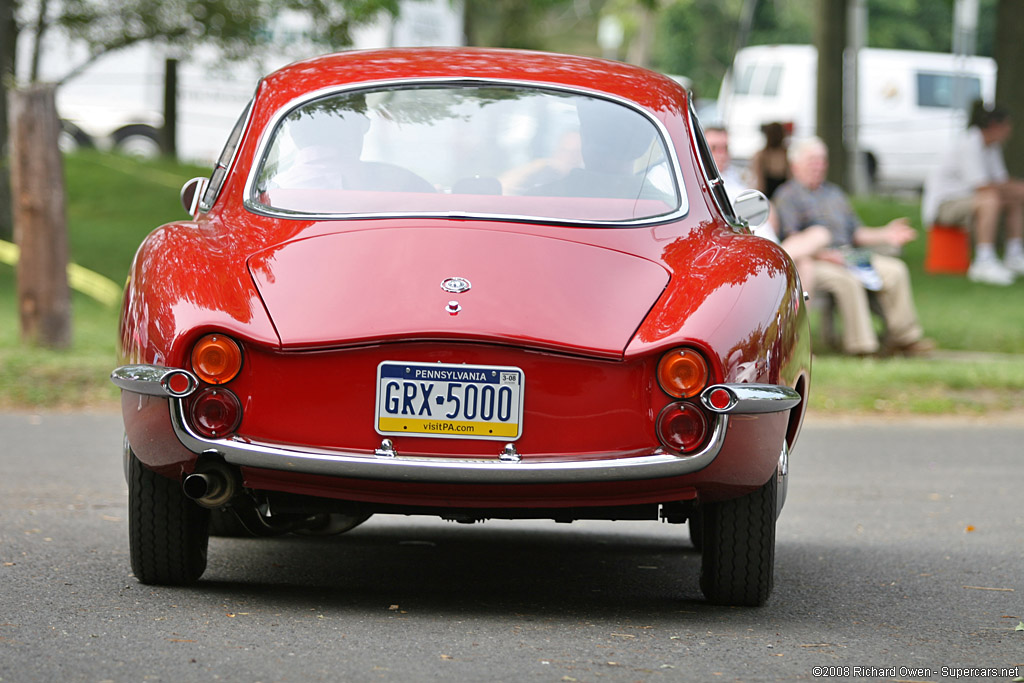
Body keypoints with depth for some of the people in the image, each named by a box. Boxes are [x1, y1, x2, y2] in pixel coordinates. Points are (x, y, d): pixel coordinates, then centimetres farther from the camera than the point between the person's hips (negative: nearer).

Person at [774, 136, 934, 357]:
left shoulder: (834, 193, 26)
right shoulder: (787, 195, 2)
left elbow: (855, 232, 25)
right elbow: (793, 239, -12)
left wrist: (885, 235, 7)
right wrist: (824, 254, -25)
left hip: (847, 254, 7)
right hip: (814, 261, -7)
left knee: (894, 270, -10)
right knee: (847, 280, -35)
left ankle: (904, 337, -8)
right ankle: (860, 345, -32)